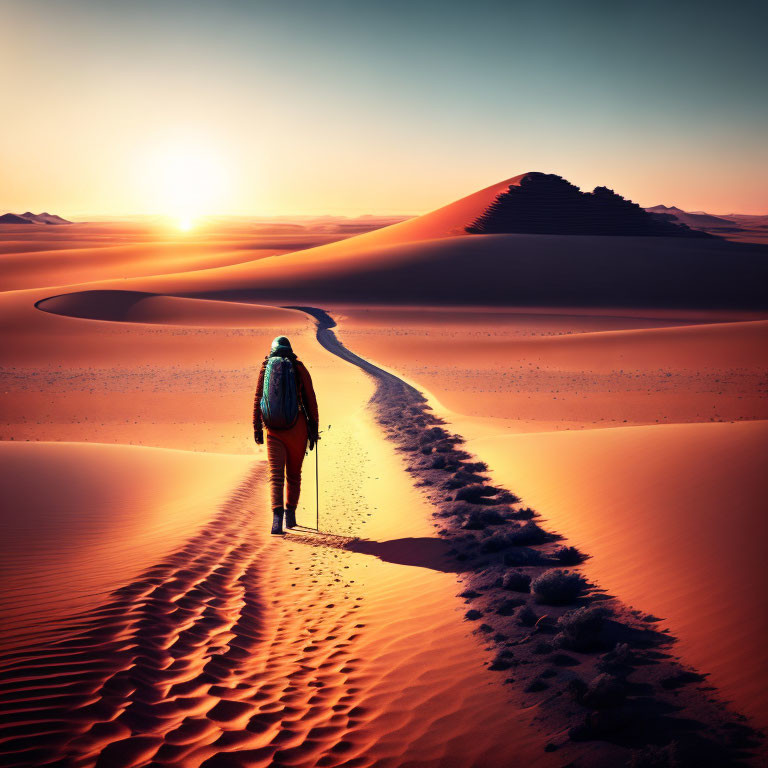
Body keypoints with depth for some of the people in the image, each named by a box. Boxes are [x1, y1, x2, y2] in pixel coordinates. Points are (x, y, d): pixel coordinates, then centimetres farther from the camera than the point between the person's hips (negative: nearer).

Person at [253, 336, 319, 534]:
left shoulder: (265, 369, 5)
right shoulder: (299, 368, 2)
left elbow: (258, 400, 7)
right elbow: (310, 400, 0)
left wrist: (257, 429, 14)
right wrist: (313, 428, 6)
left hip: (273, 429, 0)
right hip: (296, 428, 0)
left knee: (275, 474, -3)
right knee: (294, 473, 15)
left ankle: (277, 514, -22)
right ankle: (290, 514, 24)